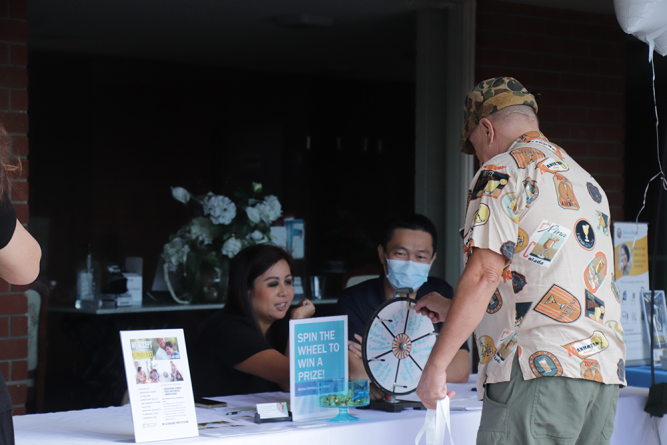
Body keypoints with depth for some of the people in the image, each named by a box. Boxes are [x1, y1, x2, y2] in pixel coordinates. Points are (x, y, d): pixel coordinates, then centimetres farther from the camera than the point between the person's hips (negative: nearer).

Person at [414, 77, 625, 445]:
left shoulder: (501, 171, 0)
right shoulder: (587, 182, 25)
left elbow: (484, 274, -11)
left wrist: (436, 365, -8)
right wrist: (455, 313, 39)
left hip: (539, 368, -8)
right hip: (605, 370, 8)